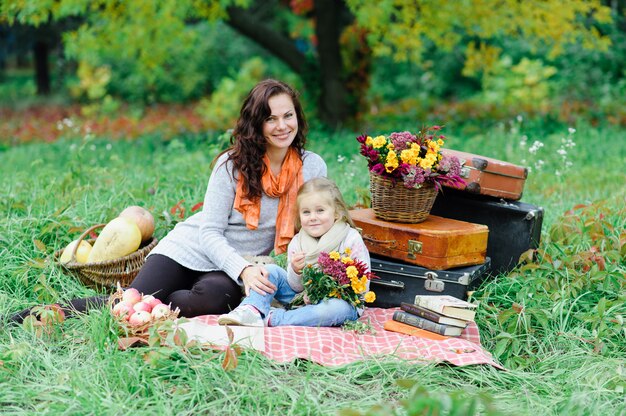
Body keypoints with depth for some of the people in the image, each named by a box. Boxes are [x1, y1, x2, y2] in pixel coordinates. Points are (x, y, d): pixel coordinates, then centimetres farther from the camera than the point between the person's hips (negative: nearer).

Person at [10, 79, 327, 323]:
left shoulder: (312, 167, -2)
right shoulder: (233, 163, -8)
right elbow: (210, 232, -10)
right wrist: (243, 270, -27)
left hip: (245, 266, 1)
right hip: (190, 250, -1)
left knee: (214, 297, -36)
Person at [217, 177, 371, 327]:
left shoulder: (352, 239, -9)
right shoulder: (297, 243, 3)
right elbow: (296, 288, 4)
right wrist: (296, 271, -20)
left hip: (342, 300, -4)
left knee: (338, 308, -39)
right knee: (271, 270, -5)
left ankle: (271, 319, -32)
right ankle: (251, 311, -26)